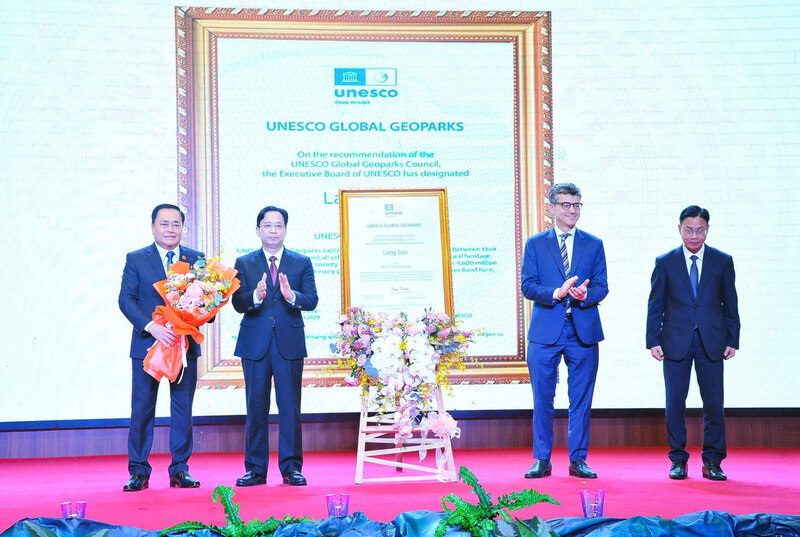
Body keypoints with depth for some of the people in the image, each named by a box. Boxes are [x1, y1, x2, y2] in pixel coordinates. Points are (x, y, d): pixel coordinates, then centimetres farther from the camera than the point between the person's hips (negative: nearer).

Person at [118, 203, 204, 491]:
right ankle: (138, 471, 9)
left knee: (183, 408, 6)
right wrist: (151, 326, -18)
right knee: (142, 410, 2)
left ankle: (180, 469, 14)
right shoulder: (136, 260, 3)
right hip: (147, 344, -2)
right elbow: (126, 299, -4)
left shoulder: (196, 259, 8)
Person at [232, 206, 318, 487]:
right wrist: (255, 297, -23)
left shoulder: (302, 263, 8)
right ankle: (255, 469, 10)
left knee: (290, 406, 1)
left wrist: (291, 296, -22)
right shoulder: (244, 263, 8)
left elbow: (312, 300, -2)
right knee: (256, 406, 4)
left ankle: (291, 468, 9)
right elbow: (238, 303, -2)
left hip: (289, 342, 0)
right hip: (255, 343, 0)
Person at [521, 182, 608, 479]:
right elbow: (527, 286, -1)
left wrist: (585, 295, -17)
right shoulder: (535, 244, 8)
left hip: (583, 332, 1)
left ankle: (578, 460, 13)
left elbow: (601, 287, 5)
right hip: (545, 332, -1)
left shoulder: (594, 244, 11)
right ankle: (542, 460, 12)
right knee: (542, 398, 2)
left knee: (581, 399, 4)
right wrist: (556, 293, -19)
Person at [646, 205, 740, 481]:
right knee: (675, 402, 2)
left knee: (714, 403, 0)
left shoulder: (723, 261, 6)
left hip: (711, 342, 0)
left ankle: (712, 462, 10)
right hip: (676, 342, 0)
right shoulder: (665, 262, 4)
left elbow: (730, 304, 9)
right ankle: (678, 460, 13)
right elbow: (655, 305, 4)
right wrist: (653, 341, -3)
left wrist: (732, 340, 3)